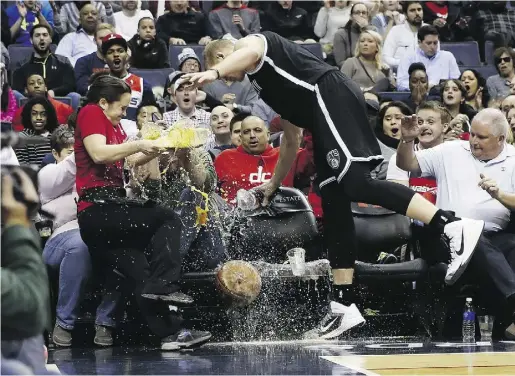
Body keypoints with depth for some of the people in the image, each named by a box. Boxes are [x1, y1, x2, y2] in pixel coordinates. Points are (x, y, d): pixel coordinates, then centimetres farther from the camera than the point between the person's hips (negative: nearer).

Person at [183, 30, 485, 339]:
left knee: (356, 183, -24)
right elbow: (292, 141, 43)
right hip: (328, 115, 10)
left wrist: (213, 71, -28)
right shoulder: (269, 83, 36)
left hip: (332, 95, -10)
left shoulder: (254, 42, 14)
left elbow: (250, 51, -14)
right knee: (334, 206, 4)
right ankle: (345, 305, 1)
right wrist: (273, 185, 50)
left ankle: (454, 227, -37)